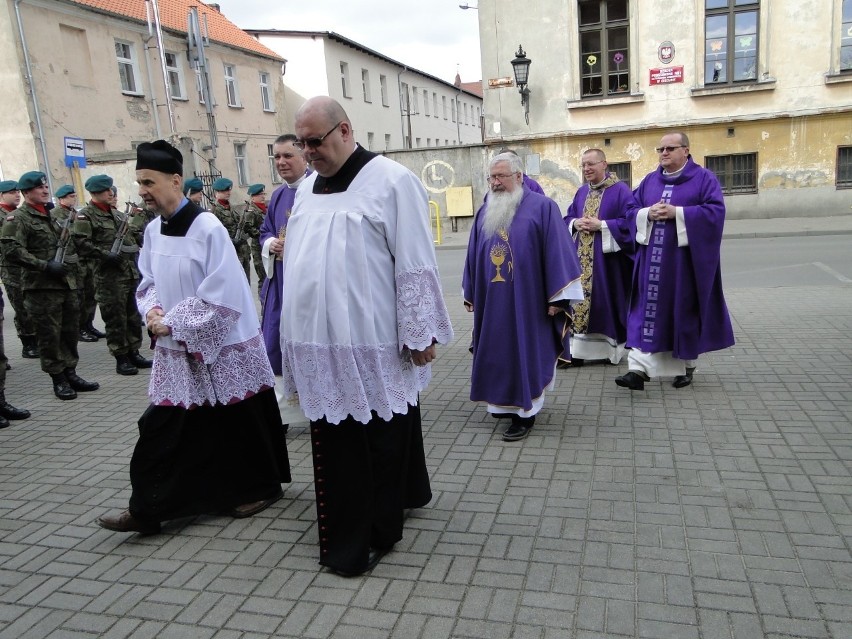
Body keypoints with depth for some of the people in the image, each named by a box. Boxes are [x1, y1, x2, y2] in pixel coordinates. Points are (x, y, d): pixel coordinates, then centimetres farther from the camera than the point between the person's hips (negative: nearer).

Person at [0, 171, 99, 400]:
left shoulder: (52, 215, 19)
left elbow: (68, 242, 32)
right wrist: (44, 265, -20)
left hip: (67, 282, 7)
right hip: (41, 286, -7)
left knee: (70, 331, 11)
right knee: (49, 334, -1)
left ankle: (70, 373, 20)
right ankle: (58, 379, 7)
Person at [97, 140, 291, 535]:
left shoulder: (207, 228, -18)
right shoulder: (153, 230, 4)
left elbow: (222, 296, -20)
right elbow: (148, 282, 16)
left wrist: (172, 323, -16)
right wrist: (152, 311, -6)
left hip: (221, 348, -6)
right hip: (176, 351, 6)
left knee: (236, 425, 9)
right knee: (162, 428, 6)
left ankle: (260, 488, 29)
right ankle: (148, 508, 17)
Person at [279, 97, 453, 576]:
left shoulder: (391, 181, -8)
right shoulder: (307, 188, 14)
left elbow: (415, 263, -11)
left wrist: (420, 334, -12)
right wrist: (300, 336, 19)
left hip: (372, 343, -6)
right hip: (322, 343, 7)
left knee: (380, 439, 5)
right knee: (334, 441, 13)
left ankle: (374, 532, 20)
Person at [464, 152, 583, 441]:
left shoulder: (542, 207, -6)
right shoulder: (485, 212, 10)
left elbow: (557, 251, -10)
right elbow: (474, 255, 14)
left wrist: (557, 296, -14)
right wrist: (470, 293, 14)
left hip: (527, 300, -5)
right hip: (492, 301, 5)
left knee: (525, 353, 1)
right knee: (498, 353, 12)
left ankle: (525, 412, 11)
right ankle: (505, 401, 28)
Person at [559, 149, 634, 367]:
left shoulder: (621, 190, -5)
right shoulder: (581, 192, 14)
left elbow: (630, 221, -12)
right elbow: (567, 218, 16)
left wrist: (601, 225, -18)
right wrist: (575, 223, -7)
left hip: (607, 258, -5)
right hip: (581, 258, 5)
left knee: (607, 302, 1)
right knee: (577, 299, 2)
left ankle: (610, 349, 15)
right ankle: (575, 351, 5)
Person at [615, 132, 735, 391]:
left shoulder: (704, 178, 0)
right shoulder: (649, 180, 13)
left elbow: (715, 210, -11)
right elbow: (632, 210, 11)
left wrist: (676, 212, -18)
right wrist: (648, 214, -11)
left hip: (686, 258, -3)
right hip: (653, 258, 3)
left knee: (685, 310, 7)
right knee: (647, 311, -3)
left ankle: (686, 366, 23)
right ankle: (638, 369, -6)